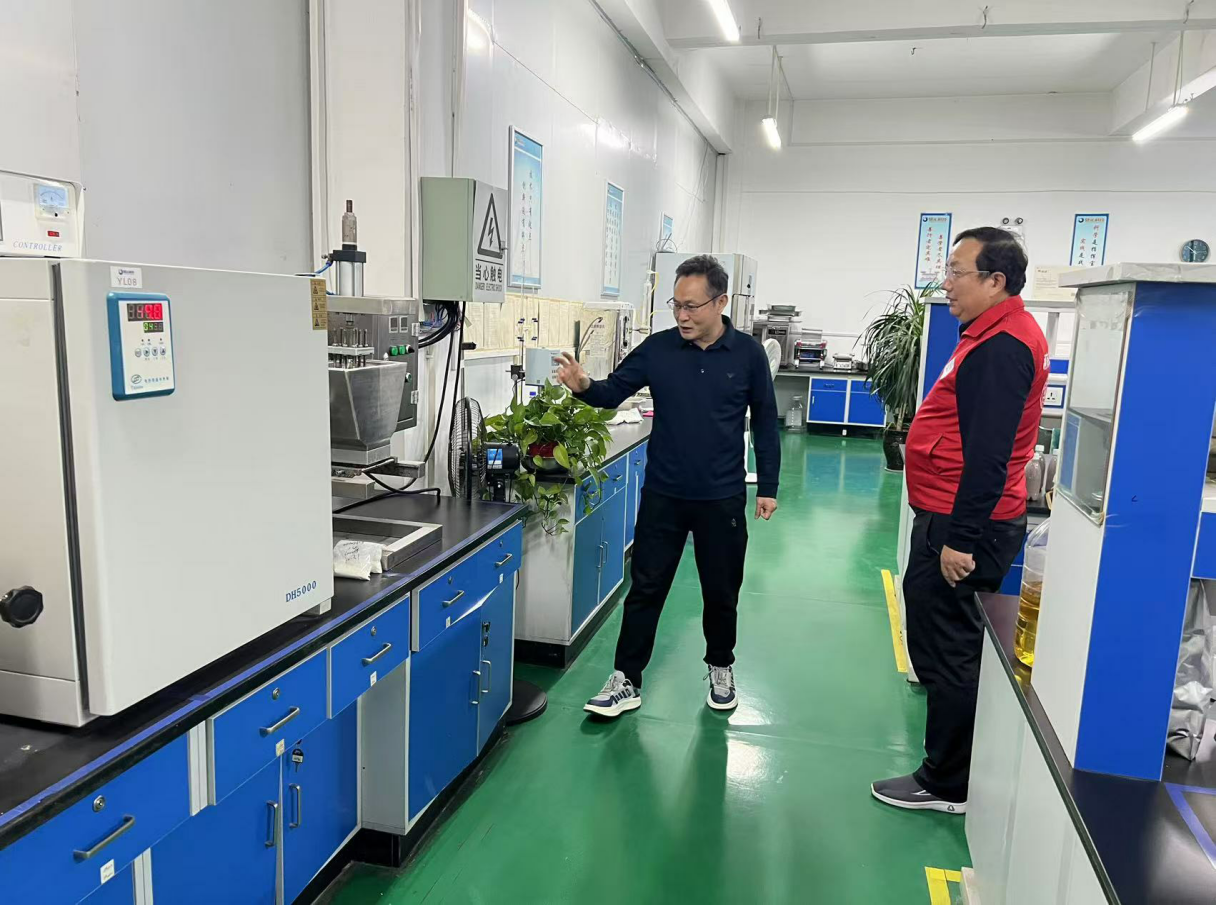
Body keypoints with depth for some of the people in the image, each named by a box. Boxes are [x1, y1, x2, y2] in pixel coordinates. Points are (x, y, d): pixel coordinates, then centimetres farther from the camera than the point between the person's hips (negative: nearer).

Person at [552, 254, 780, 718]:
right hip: (663, 495, 1)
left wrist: (768, 486, 2)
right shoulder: (658, 348, -3)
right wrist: (584, 386, -25)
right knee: (645, 588, 6)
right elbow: (614, 391, -2)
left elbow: (765, 422, 2)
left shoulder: (747, 354, -5)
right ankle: (627, 680, 18)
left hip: (722, 498, 0)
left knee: (721, 592, 14)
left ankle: (720, 669, 37)